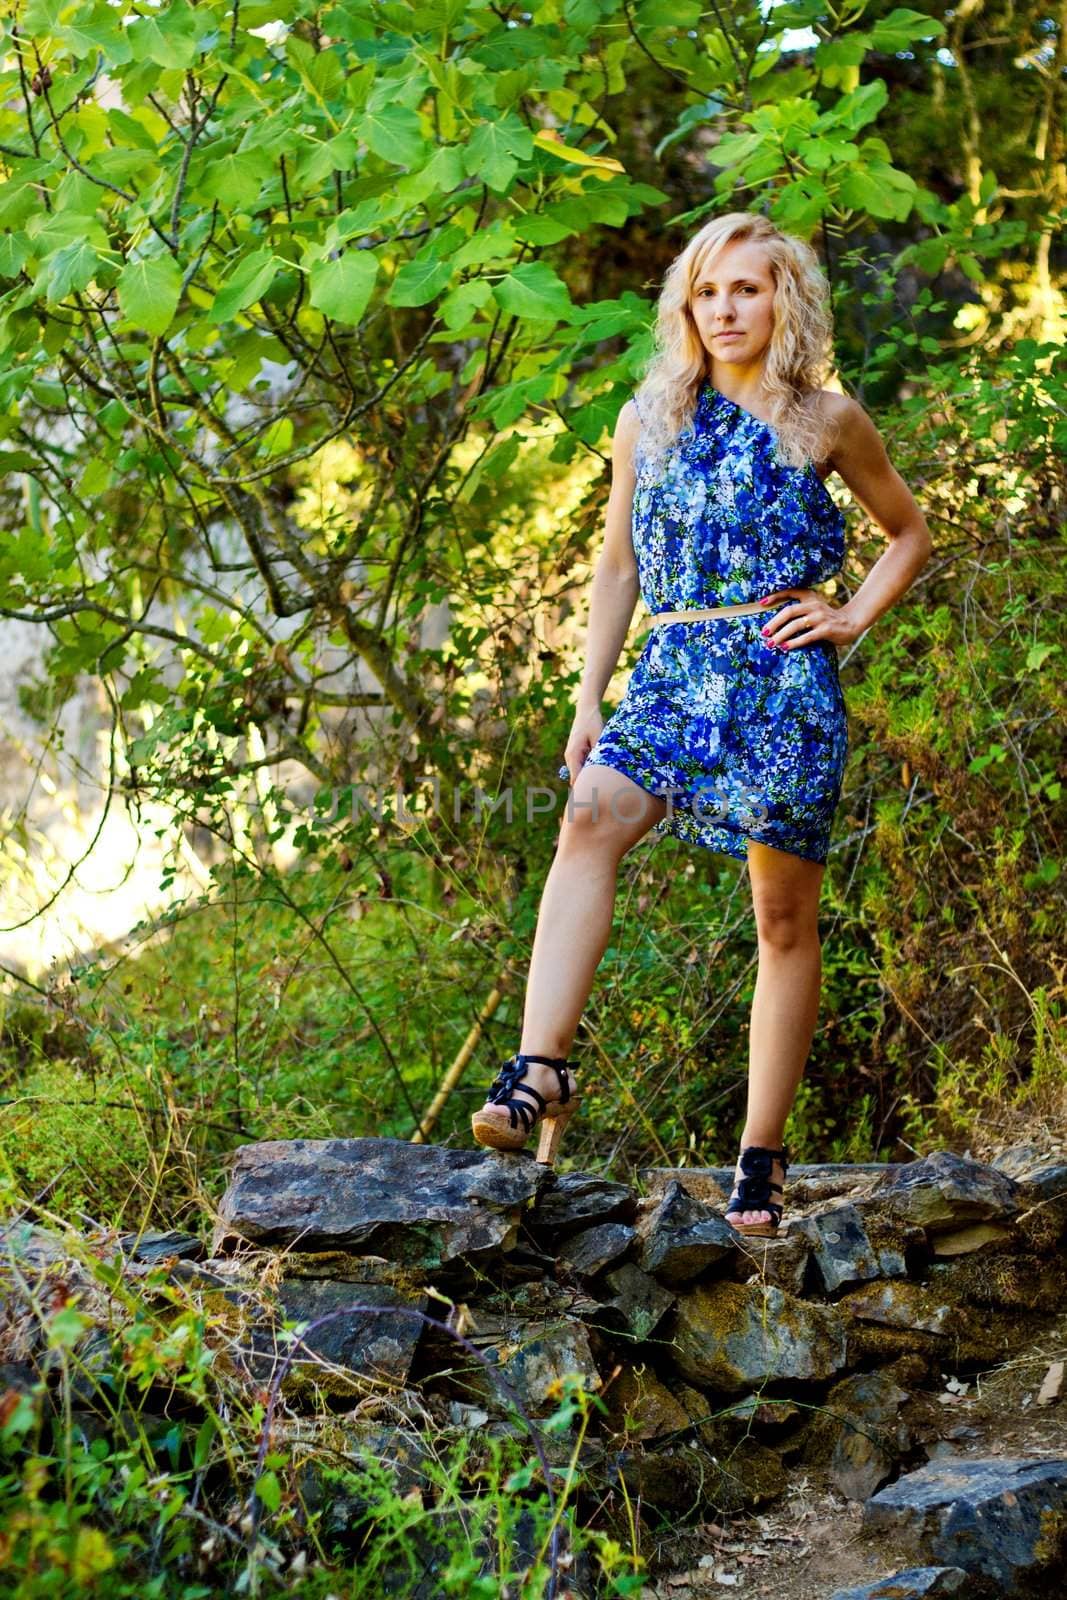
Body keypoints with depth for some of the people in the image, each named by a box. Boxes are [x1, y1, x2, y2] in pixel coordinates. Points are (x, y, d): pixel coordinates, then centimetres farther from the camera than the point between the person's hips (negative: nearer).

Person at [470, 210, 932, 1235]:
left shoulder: (826, 421, 7)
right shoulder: (648, 421, 12)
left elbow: (909, 532, 20)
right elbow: (617, 568, 15)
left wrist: (855, 619, 4)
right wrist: (588, 702, 8)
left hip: (786, 681, -1)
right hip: (672, 675, 1)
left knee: (785, 919, 0)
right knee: (589, 821, -28)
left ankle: (761, 1154, 10)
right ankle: (540, 1070, -37)